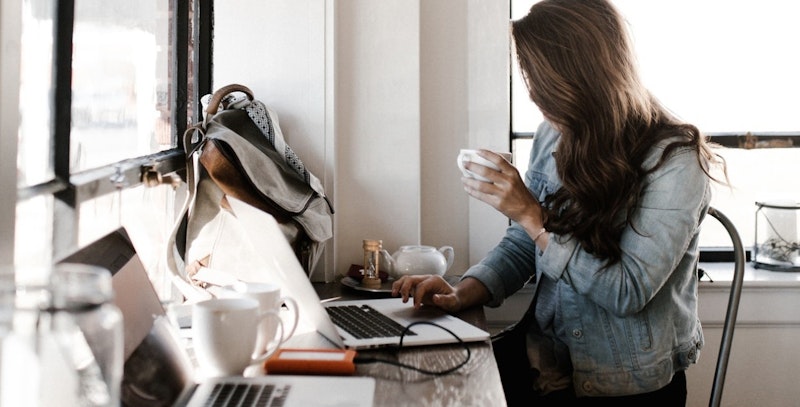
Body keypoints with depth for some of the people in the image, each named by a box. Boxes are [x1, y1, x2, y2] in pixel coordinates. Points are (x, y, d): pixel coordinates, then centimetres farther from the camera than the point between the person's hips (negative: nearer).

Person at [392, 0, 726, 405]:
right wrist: (462, 294, -8)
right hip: (546, 364, 5)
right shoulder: (553, 136, 3)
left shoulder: (674, 160, -15)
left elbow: (628, 292, -19)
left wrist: (533, 216, -20)